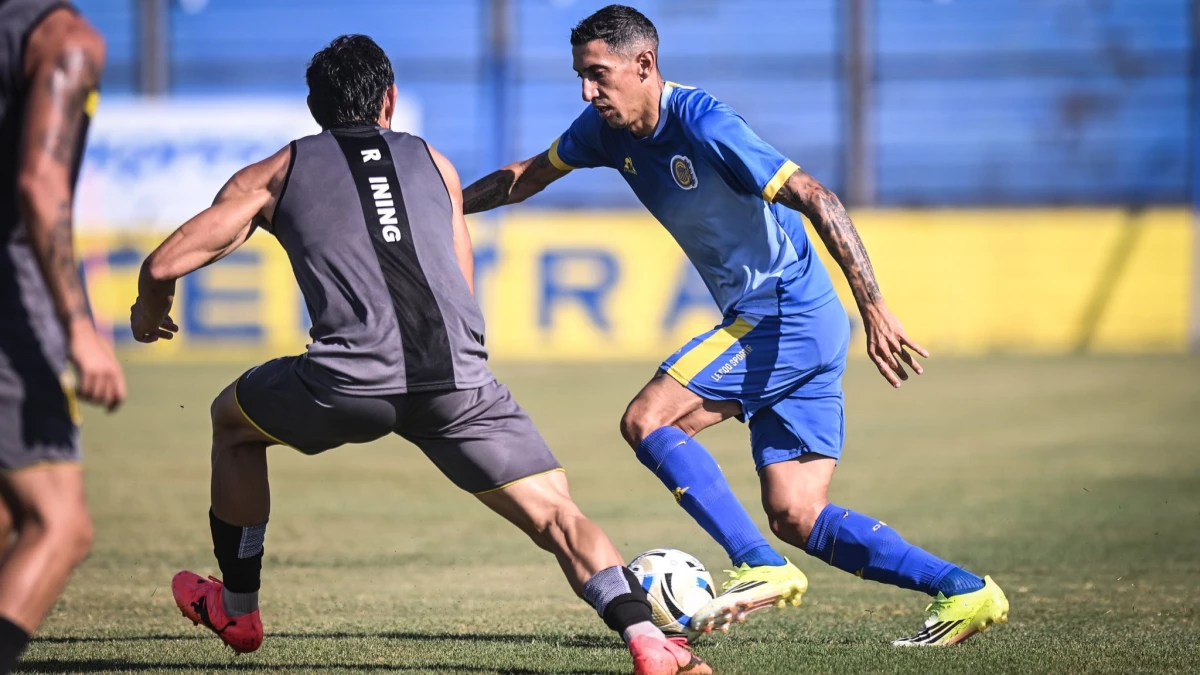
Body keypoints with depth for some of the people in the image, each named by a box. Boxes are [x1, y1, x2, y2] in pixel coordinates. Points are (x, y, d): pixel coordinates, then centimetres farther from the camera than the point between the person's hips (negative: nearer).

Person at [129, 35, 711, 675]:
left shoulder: (278, 171, 20)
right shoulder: (434, 163, 27)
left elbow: (162, 266, 15)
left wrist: (149, 310, 37)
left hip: (352, 381, -1)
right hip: (459, 381, 1)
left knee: (231, 419, 29)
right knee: (556, 515, 5)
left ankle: (236, 609, 38)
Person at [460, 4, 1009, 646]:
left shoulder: (703, 124, -20)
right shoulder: (607, 128, 5)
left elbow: (816, 198, -24)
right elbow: (529, 175, 24)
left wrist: (875, 309, -30)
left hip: (788, 317, -9)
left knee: (646, 420, -14)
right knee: (796, 517, 3)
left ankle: (760, 568, -15)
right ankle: (964, 590, 3)